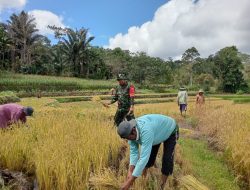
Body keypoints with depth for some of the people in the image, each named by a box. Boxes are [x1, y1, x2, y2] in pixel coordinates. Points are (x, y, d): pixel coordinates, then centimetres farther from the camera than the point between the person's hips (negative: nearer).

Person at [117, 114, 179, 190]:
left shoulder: (146, 131, -48)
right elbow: (133, 152, -18)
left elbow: (144, 157, -49)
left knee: (167, 159, -12)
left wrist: (130, 181, -47)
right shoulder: (130, 131, -23)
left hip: (170, 131, -6)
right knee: (149, 154, 7)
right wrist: (130, 171, -31)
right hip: (157, 131, 6)